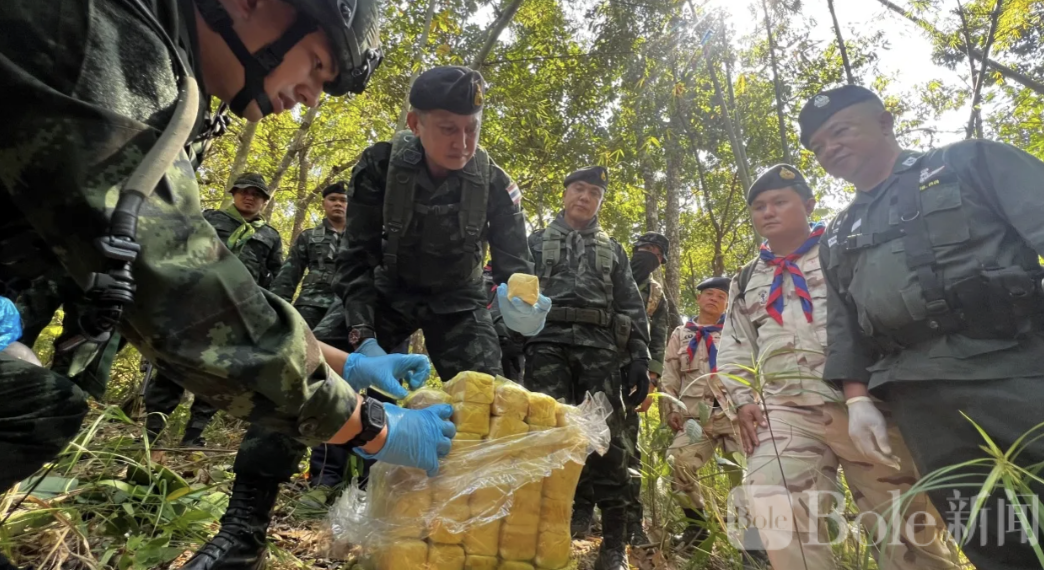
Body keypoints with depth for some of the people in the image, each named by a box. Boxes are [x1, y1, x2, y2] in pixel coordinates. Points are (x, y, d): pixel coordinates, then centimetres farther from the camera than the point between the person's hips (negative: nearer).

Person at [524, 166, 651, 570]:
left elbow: (632, 307, 17)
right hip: (547, 344, -1)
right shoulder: (535, 242, 19)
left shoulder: (613, 250, 23)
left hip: (601, 347, 1)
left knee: (607, 440, -3)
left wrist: (640, 358, 4)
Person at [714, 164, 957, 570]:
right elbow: (733, 348, 20)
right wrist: (742, 399, 6)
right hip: (782, 411, 3)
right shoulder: (746, 281, 19)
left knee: (899, 520, 6)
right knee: (780, 522, -8)